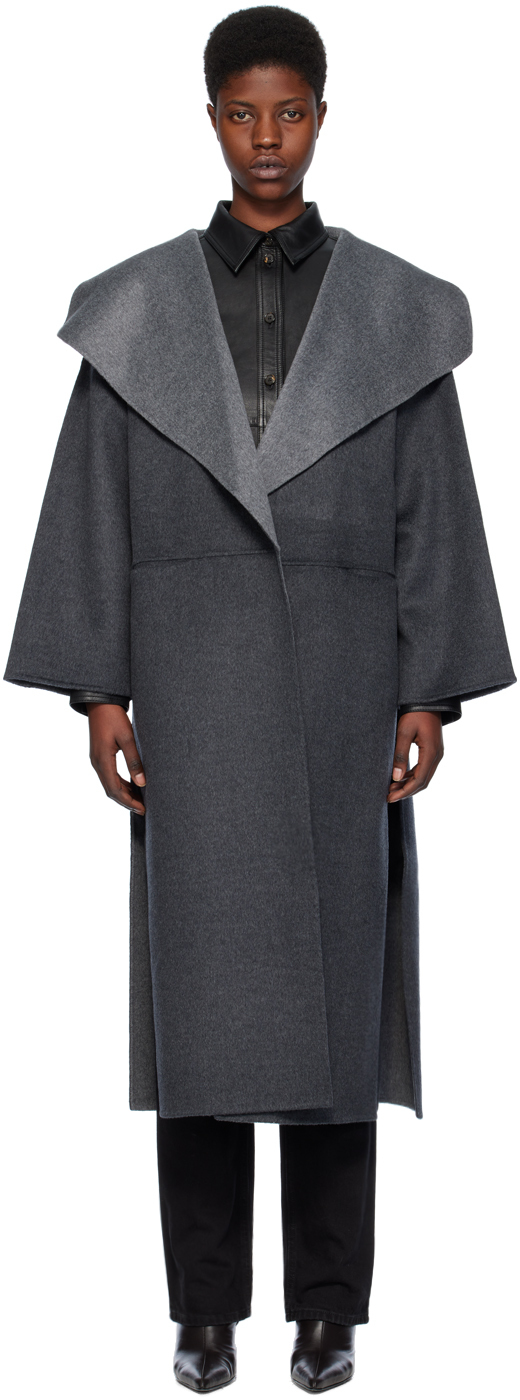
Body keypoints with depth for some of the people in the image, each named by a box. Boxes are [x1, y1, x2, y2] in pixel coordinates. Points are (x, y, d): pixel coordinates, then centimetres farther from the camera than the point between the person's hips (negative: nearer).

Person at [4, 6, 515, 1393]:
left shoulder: (396, 311, 6)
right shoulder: (138, 307, 6)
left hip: (339, 674, 0)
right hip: (196, 670, 0)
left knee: (333, 979, 1)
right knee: (202, 981, -1)